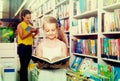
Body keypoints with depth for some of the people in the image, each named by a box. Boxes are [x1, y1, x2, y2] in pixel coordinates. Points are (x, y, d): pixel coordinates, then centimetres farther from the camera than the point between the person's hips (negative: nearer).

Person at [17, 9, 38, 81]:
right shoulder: (20, 25, -4)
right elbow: (22, 37, -13)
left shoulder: (30, 25, 13)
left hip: (29, 47, 6)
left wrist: (35, 33, -1)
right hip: (22, 47, -6)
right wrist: (30, 32, -20)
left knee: (26, 65, 9)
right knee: (23, 66, -5)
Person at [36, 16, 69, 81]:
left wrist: (59, 65, -21)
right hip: (45, 76, 1)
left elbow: (66, 64, -2)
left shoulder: (62, 44, -2)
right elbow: (38, 66, 2)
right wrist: (41, 64, -18)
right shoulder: (41, 46, 0)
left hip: (59, 75, 0)